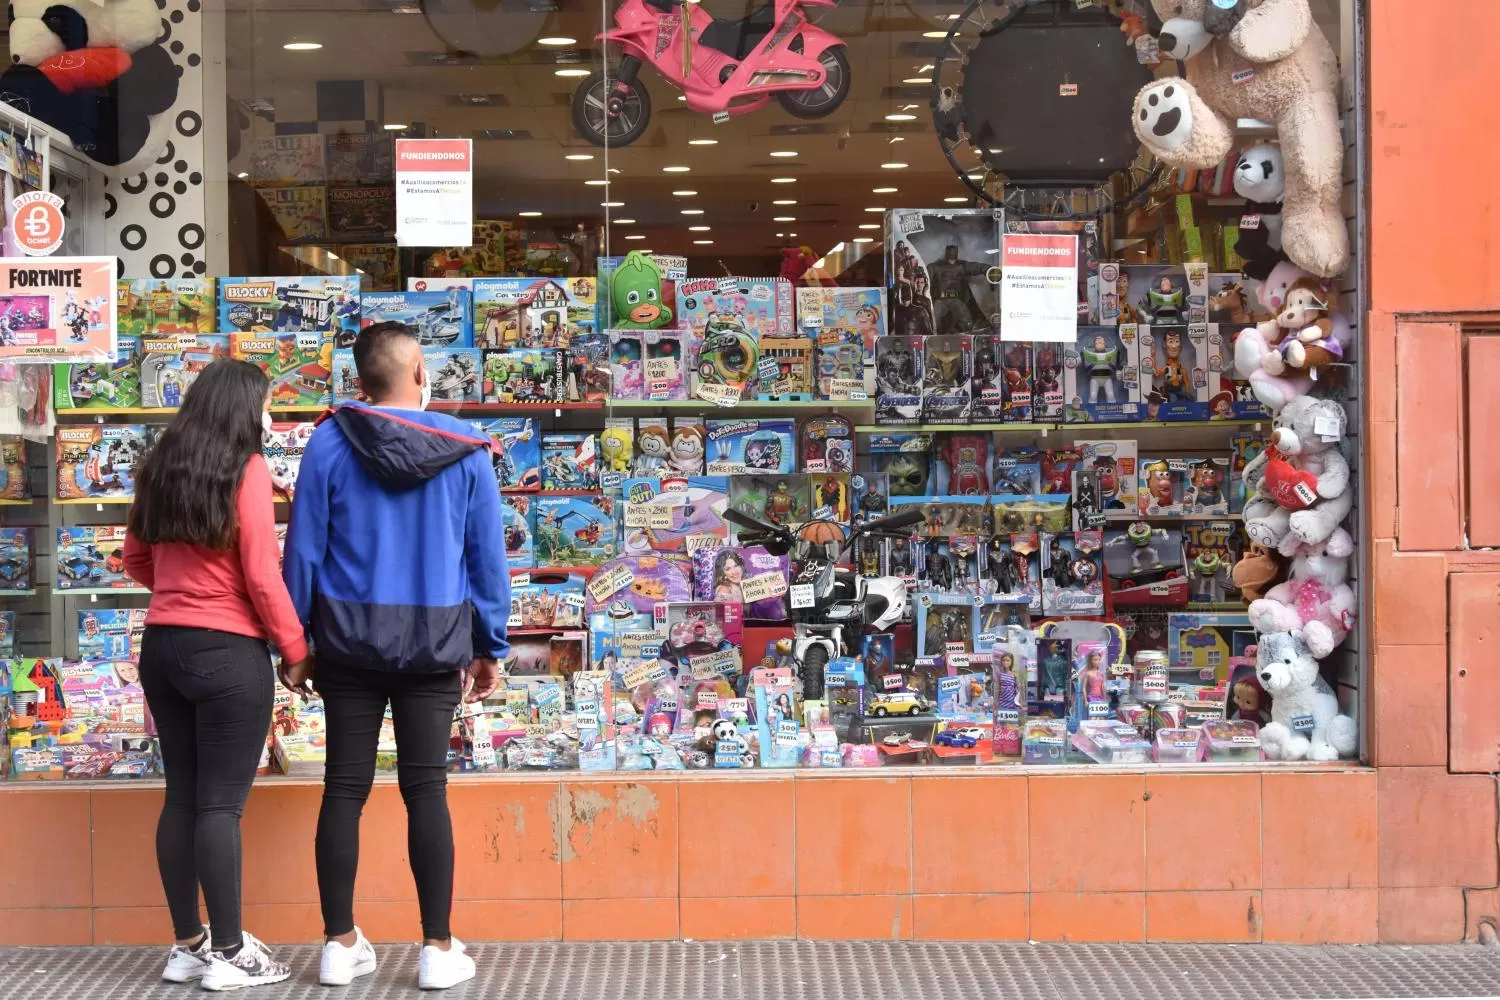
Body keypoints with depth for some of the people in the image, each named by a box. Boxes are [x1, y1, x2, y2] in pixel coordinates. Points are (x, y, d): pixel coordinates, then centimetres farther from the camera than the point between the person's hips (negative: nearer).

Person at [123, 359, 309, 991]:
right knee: (221, 803, -3)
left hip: (162, 646, 7)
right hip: (228, 653, -7)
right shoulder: (246, 469, -11)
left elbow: (135, 558, 19)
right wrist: (297, 649, -4)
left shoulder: (160, 469, 9)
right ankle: (229, 955, 3)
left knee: (181, 796, 11)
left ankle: (187, 946, 18)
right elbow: (262, 578, -13)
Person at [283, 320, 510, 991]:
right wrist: (491, 647, 10)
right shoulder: (466, 450, -2)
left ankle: (341, 944, 13)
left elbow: (303, 551, -2)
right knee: (426, 790, 4)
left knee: (344, 789, 7)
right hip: (434, 647, 0)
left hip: (348, 641, 0)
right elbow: (487, 556, 2)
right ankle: (438, 949, 6)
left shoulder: (330, 444, -3)